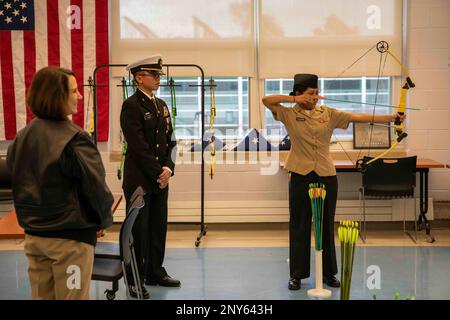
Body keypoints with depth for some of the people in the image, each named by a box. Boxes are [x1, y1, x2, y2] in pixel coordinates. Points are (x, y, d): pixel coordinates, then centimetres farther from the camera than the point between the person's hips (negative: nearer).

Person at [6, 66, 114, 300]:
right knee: (72, 296, 4)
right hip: (70, 236, -7)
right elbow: (96, 186, -17)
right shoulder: (74, 139, -19)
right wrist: (105, 220, 1)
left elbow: (15, 180, 13)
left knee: (41, 296, 16)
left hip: (33, 234, 7)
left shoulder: (21, 137, 4)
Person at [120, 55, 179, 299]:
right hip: (139, 179, -7)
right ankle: (135, 280, 12)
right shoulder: (131, 106, -11)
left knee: (159, 227, 13)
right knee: (138, 230, 1)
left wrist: (168, 168, -4)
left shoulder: (161, 105, 13)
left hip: (160, 178, 7)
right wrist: (158, 173, -14)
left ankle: (155, 273, 25)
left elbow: (170, 141, 11)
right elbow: (138, 146, -17)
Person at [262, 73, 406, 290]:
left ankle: (328, 273, 20)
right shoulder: (290, 114, 0)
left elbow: (358, 117, -2)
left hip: (326, 176, 2)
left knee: (327, 225, 8)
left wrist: (390, 118, -11)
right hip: (301, 176, -2)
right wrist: (295, 100, -15)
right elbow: (266, 100, -10)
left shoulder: (328, 113, 5)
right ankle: (297, 275, 13)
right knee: (299, 226, 3)